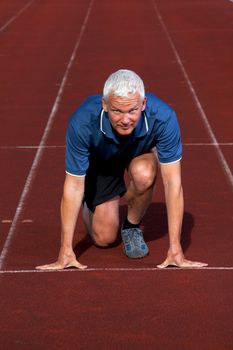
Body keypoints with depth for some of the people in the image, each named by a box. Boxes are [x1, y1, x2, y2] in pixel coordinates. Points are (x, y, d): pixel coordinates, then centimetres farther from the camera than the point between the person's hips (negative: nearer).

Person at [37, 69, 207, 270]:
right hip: (99, 162, 0)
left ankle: (132, 226, -4)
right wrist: (66, 252, -30)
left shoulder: (163, 118, -39)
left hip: (140, 155, 0)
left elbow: (173, 182, -34)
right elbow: (73, 186, -31)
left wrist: (175, 249, -35)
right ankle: (89, 206, 31)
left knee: (144, 173, -36)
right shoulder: (82, 123, -40)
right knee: (104, 238, -4)